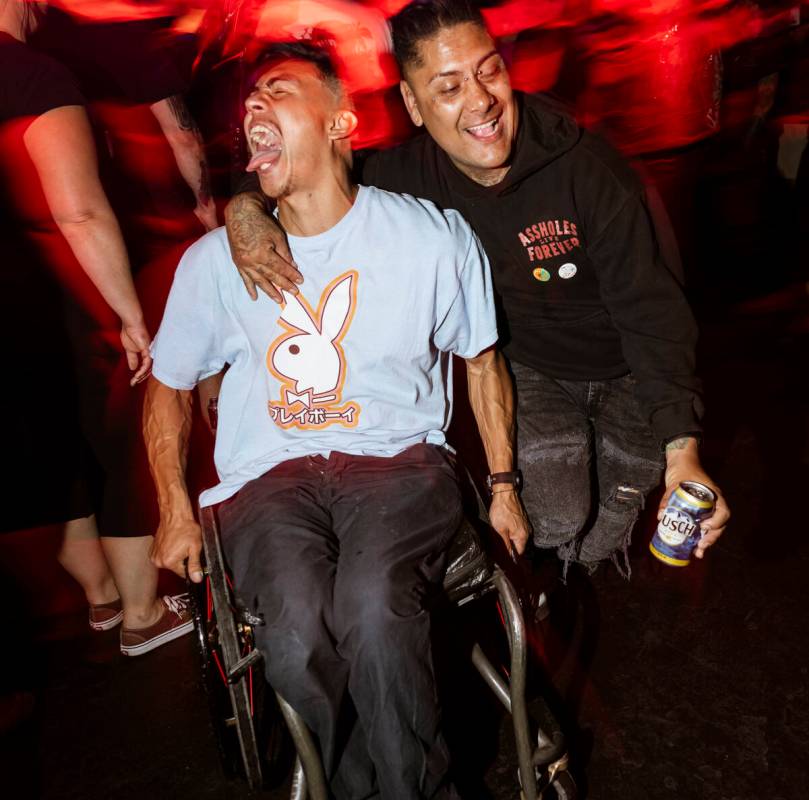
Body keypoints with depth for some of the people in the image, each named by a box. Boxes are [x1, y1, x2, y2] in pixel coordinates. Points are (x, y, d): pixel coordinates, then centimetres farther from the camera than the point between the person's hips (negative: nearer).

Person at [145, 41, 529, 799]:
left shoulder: (433, 235, 1)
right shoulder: (214, 260, 4)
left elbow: (481, 360, 13)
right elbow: (167, 385, 17)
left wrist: (503, 484, 7)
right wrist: (175, 510, 7)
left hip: (399, 460, -1)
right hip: (268, 477, 2)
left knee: (373, 609, -32)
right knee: (299, 637, -28)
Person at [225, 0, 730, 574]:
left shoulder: (588, 170, -25)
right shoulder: (410, 176, -16)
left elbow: (653, 314, -26)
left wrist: (683, 454, -36)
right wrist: (244, 206, -28)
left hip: (625, 372, 0)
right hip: (528, 367, 1)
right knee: (559, 515, -17)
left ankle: (589, 557, 30)